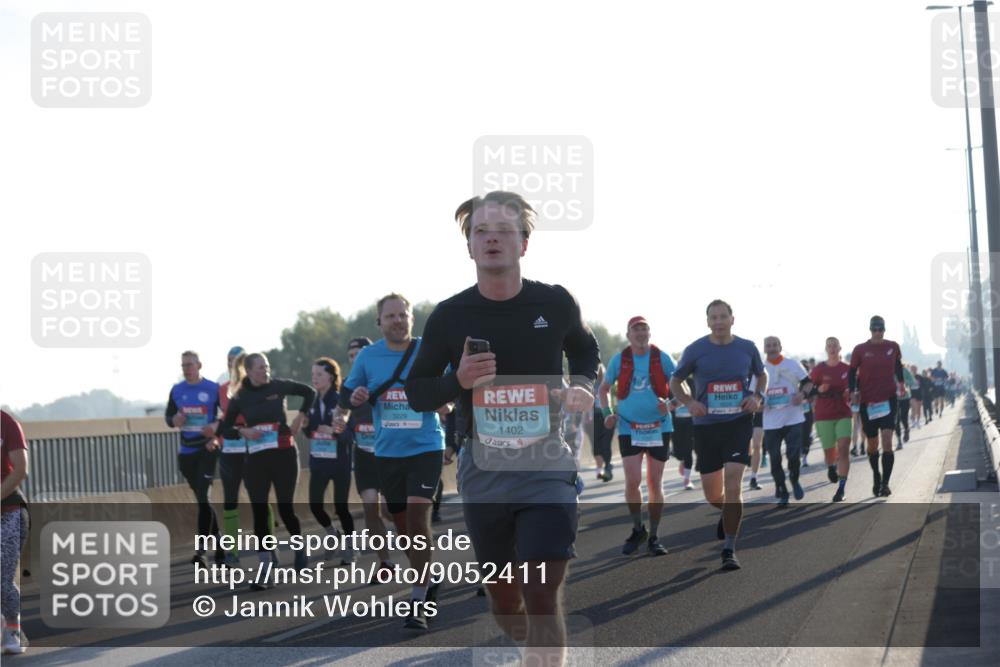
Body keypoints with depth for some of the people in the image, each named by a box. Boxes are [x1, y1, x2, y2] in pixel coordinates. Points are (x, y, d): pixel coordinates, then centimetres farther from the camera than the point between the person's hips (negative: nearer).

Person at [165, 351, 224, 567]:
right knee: (202, 500, 12)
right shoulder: (177, 390, 7)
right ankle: (218, 545, 24)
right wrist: (174, 420, -8)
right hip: (186, 452, 5)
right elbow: (168, 415, 14)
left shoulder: (213, 389, -6)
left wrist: (217, 425, -19)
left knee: (203, 498, -15)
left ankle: (201, 549, -14)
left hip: (207, 449, -5)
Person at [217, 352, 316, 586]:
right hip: (256, 459, 1)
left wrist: (301, 417, 3)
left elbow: (310, 392, 13)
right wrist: (242, 431, -12)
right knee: (259, 512, -3)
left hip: (284, 455, -1)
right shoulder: (239, 398, 2)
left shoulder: (278, 386, 0)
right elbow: (224, 428, 6)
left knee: (285, 508, 2)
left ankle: (300, 547, 31)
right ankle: (265, 572, -2)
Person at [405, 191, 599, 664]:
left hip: (546, 467, -2)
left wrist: (583, 387, -3)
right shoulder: (450, 316, -3)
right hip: (482, 467, 2)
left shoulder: (555, 303, -3)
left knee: (542, 596, -13)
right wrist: (458, 381, -15)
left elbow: (585, 350, 18)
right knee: (503, 596, 14)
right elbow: (416, 393, 6)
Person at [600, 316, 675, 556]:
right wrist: (607, 412, -1)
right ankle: (637, 529, 12)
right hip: (629, 428, 0)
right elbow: (604, 388, 14)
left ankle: (653, 537, 15)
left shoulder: (662, 358, -2)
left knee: (655, 484, 4)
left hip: (659, 427, 0)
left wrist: (671, 405, -16)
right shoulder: (619, 360, 2)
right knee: (632, 481, -10)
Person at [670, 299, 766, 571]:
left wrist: (757, 396, -3)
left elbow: (762, 375, 18)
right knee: (712, 494, 8)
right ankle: (727, 514, 46)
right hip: (706, 426, 1)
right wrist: (689, 402, -11)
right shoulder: (695, 350, -2)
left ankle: (729, 550, -10)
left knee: (733, 485, -16)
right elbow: (675, 382, 8)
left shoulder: (747, 348, 1)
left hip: (738, 423, -1)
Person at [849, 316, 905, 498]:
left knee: (887, 441, -15)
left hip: (889, 399, 0)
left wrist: (901, 383, 20)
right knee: (872, 444, 10)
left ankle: (885, 483, -13)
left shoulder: (893, 347, 3)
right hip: (867, 401, 0)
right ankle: (876, 477, 34)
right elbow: (852, 372, 3)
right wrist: (852, 392, -10)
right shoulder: (860, 350, -2)